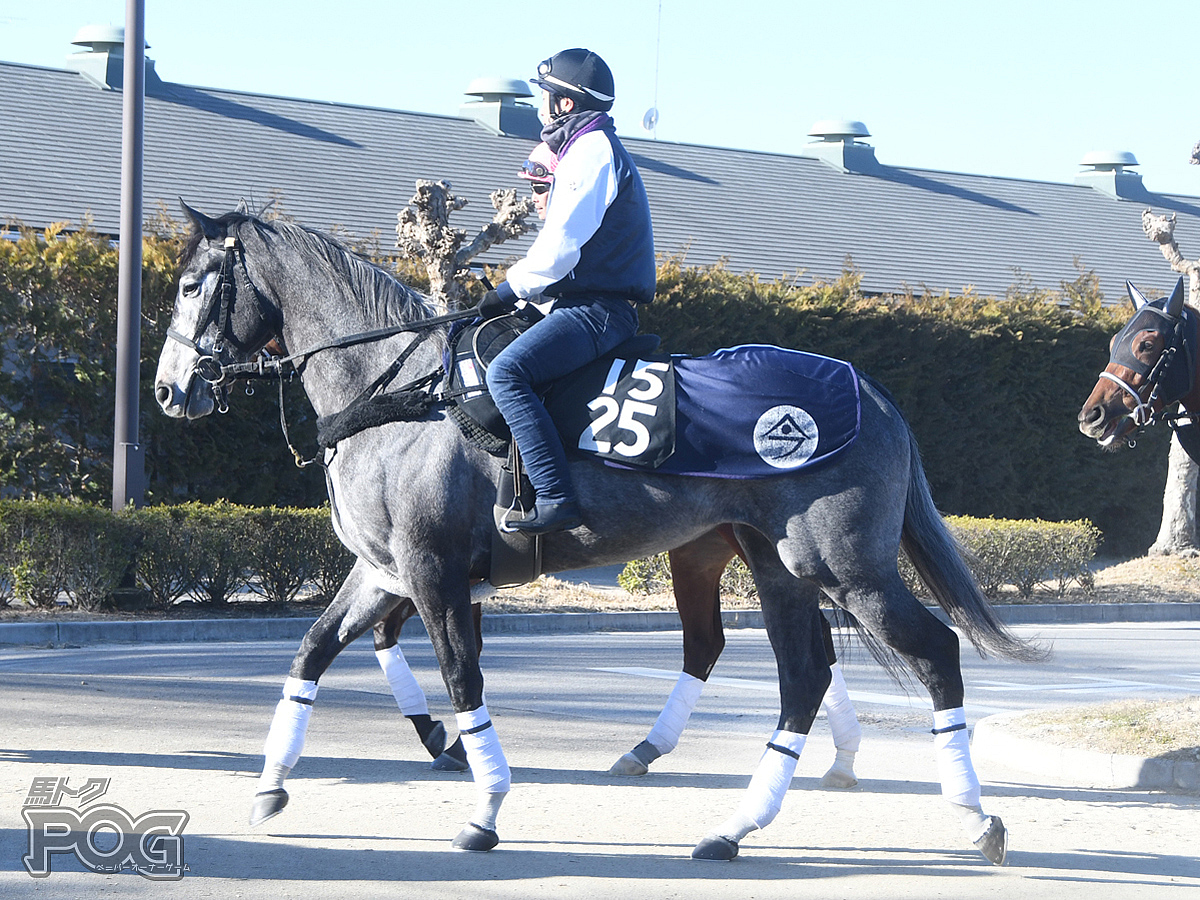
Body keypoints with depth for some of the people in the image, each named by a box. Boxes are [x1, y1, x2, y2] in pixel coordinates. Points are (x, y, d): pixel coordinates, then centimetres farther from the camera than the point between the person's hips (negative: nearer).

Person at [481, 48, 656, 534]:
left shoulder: (590, 151, -12)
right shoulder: (589, 149, 24)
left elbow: (558, 249, -19)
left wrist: (507, 291, -7)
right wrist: (518, 293, 17)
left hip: (595, 308, -12)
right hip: (587, 304, 12)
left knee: (507, 372, -29)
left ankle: (556, 498, -38)